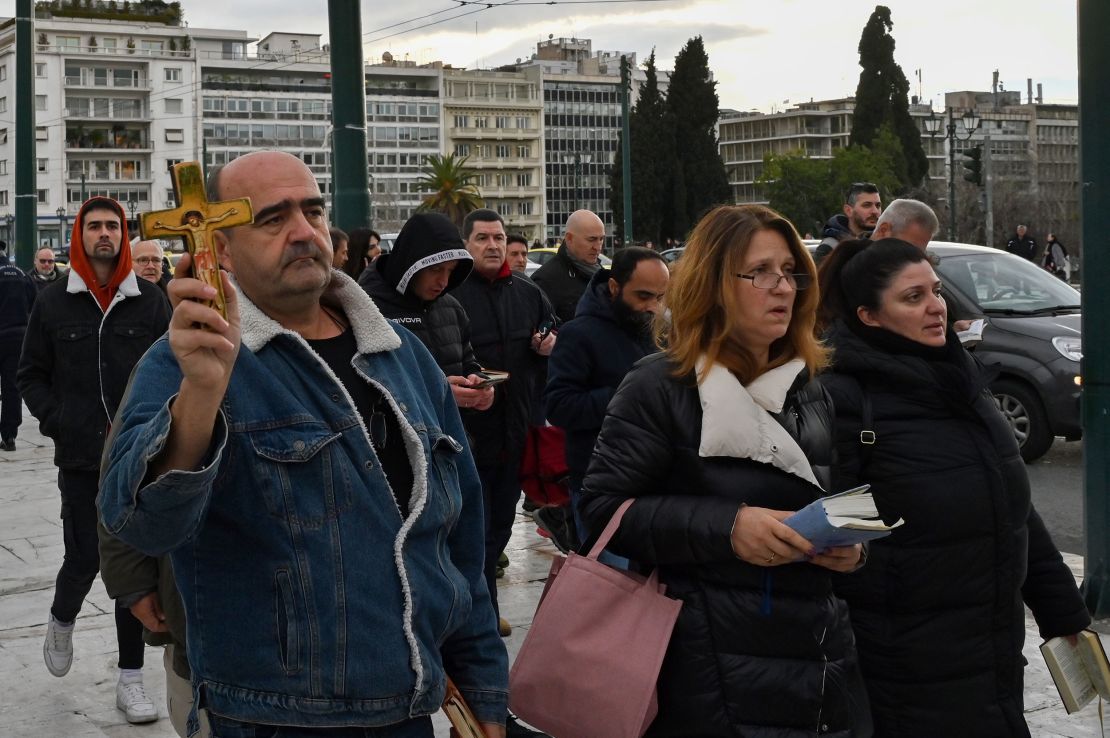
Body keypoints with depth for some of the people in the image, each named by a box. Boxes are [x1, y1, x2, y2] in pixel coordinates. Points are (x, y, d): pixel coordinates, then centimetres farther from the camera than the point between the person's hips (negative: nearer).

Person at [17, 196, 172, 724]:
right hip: (81, 460, -1)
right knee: (85, 558, -2)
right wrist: (56, 422, -6)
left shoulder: (151, 302, 3)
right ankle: (62, 621, 34)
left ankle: (131, 679, 13)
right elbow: (31, 375, 8)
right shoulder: (53, 304, 2)